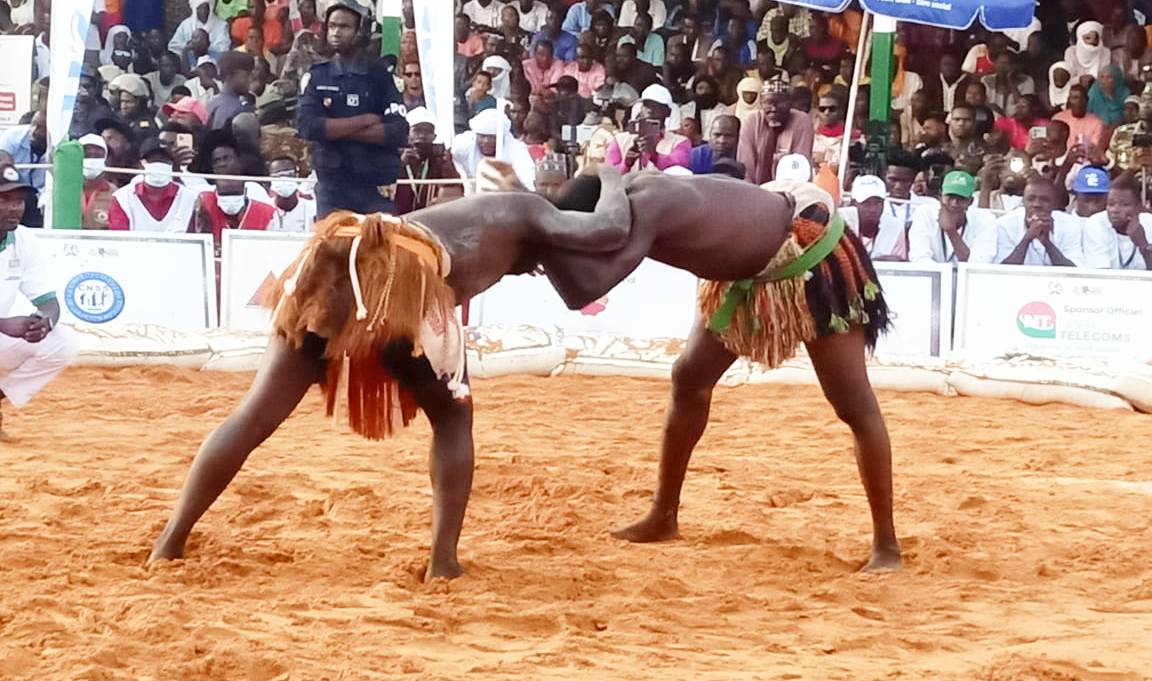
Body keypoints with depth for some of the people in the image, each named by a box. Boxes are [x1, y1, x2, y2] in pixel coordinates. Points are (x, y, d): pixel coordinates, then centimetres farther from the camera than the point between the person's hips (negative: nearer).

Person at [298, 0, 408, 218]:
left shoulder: (382, 76, 1)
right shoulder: (317, 76, 7)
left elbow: (398, 133, -10)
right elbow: (307, 126, -8)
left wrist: (337, 129, -11)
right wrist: (365, 120, -9)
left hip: (376, 187, -2)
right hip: (331, 185, 2)